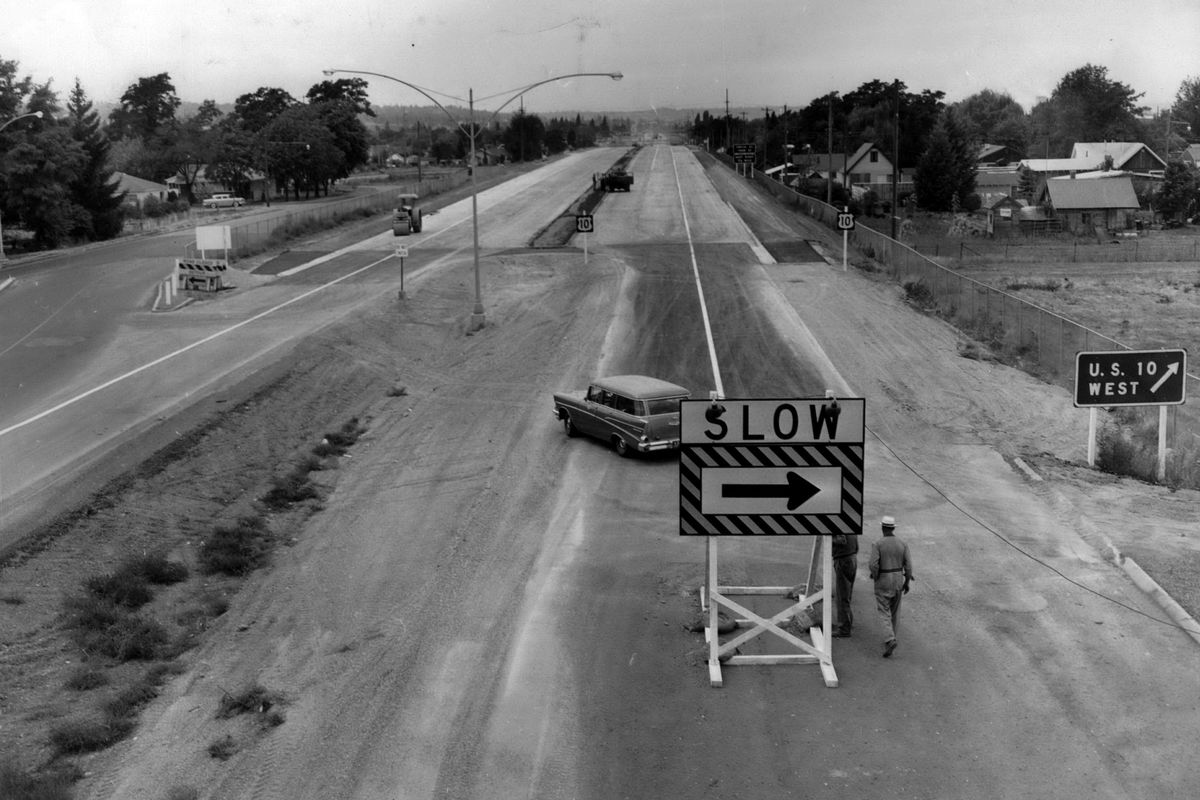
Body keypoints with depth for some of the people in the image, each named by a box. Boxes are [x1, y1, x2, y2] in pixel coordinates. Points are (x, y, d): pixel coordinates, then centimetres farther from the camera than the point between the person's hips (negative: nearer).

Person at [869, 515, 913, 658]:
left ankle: (890, 641, -19)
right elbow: (908, 565, -3)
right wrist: (907, 582, 8)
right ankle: (890, 638, 31)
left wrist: (875, 576, -1)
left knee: (884, 613, 0)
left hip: (883, 582, -4)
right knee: (894, 611, 19)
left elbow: (873, 564, -21)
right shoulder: (902, 543, -3)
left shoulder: (877, 544, -15)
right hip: (898, 580, 4)